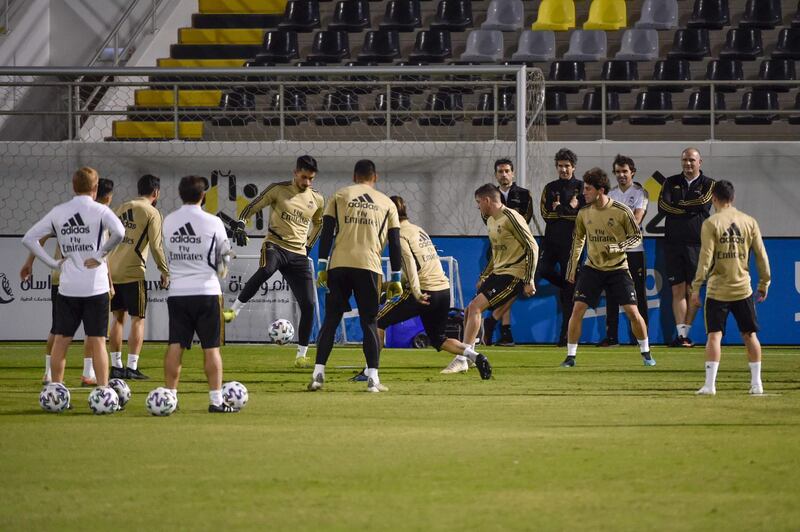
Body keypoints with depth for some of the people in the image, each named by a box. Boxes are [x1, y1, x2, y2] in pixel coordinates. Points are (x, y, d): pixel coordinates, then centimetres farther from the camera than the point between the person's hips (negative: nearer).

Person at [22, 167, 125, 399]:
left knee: (61, 340, 9)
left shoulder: (58, 212, 5)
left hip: (67, 287, 3)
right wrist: (100, 255, -11)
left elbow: (29, 238, 4)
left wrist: (53, 263, 4)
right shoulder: (99, 210, -6)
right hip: (95, 286, -3)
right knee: (97, 341, 1)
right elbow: (118, 232, -24)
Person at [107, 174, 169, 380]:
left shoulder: (122, 208, 14)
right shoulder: (151, 213, -5)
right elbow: (156, 246, -9)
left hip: (112, 269, 6)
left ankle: (116, 366, 14)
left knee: (118, 317, 14)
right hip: (133, 273, -6)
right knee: (137, 319, 0)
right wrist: (165, 271, 1)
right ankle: (132, 367, -5)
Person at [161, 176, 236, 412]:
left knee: (175, 346, 4)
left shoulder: (168, 222, 3)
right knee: (211, 348, 2)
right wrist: (220, 271, 26)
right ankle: (216, 400, 0)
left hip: (177, 293, 3)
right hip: (206, 291, -3)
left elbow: (167, 254, 12)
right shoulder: (213, 223, -6)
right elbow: (225, 257, 5)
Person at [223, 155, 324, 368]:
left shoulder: (317, 200, 11)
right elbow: (252, 207, 5)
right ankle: (234, 310, -33)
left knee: (308, 305, -4)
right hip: (275, 245, -4)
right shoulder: (278, 190, 0)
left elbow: (318, 223, 31)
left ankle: (301, 355, 7)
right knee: (265, 270, -41)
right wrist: (240, 224, -12)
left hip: (298, 254, 4)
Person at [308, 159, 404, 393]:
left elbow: (327, 232, 3)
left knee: (330, 320, 8)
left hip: (339, 266, 0)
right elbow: (394, 243, 9)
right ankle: (373, 378, -3)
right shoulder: (387, 203, 13)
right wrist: (395, 279, 12)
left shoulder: (339, 195, 12)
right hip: (369, 267, 0)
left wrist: (322, 267, 4)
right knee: (370, 322, 6)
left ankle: (318, 373, 0)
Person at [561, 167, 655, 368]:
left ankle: (646, 353, 15)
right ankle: (570, 356, 0)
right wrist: (572, 268, 14)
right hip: (592, 268, 3)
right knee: (577, 309, -9)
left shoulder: (622, 211, -12)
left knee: (632, 311, -6)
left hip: (618, 268, -3)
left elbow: (637, 236, -4)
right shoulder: (584, 213, 0)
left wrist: (617, 247, -21)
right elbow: (578, 240, 13)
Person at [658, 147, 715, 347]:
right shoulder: (671, 183, 12)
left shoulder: (708, 184, 8)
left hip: (697, 243, -2)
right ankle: (680, 334, -3)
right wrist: (690, 210, -7)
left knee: (693, 291, -3)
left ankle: (685, 334, 1)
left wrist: (679, 205, -3)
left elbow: (703, 204, -11)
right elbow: (663, 206, -3)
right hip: (673, 243, 2)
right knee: (678, 290, -2)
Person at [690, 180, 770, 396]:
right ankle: (756, 383, 13)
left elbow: (705, 258, -12)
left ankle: (710, 384, -10)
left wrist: (696, 287, -8)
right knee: (750, 335, 12)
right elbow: (761, 256, 6)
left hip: (717, 290, -3)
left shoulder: (711, 224, -7)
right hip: (743, 289, 3)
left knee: (714, 335, -2)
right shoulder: (749, 222, 4)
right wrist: (764, 283, 16)